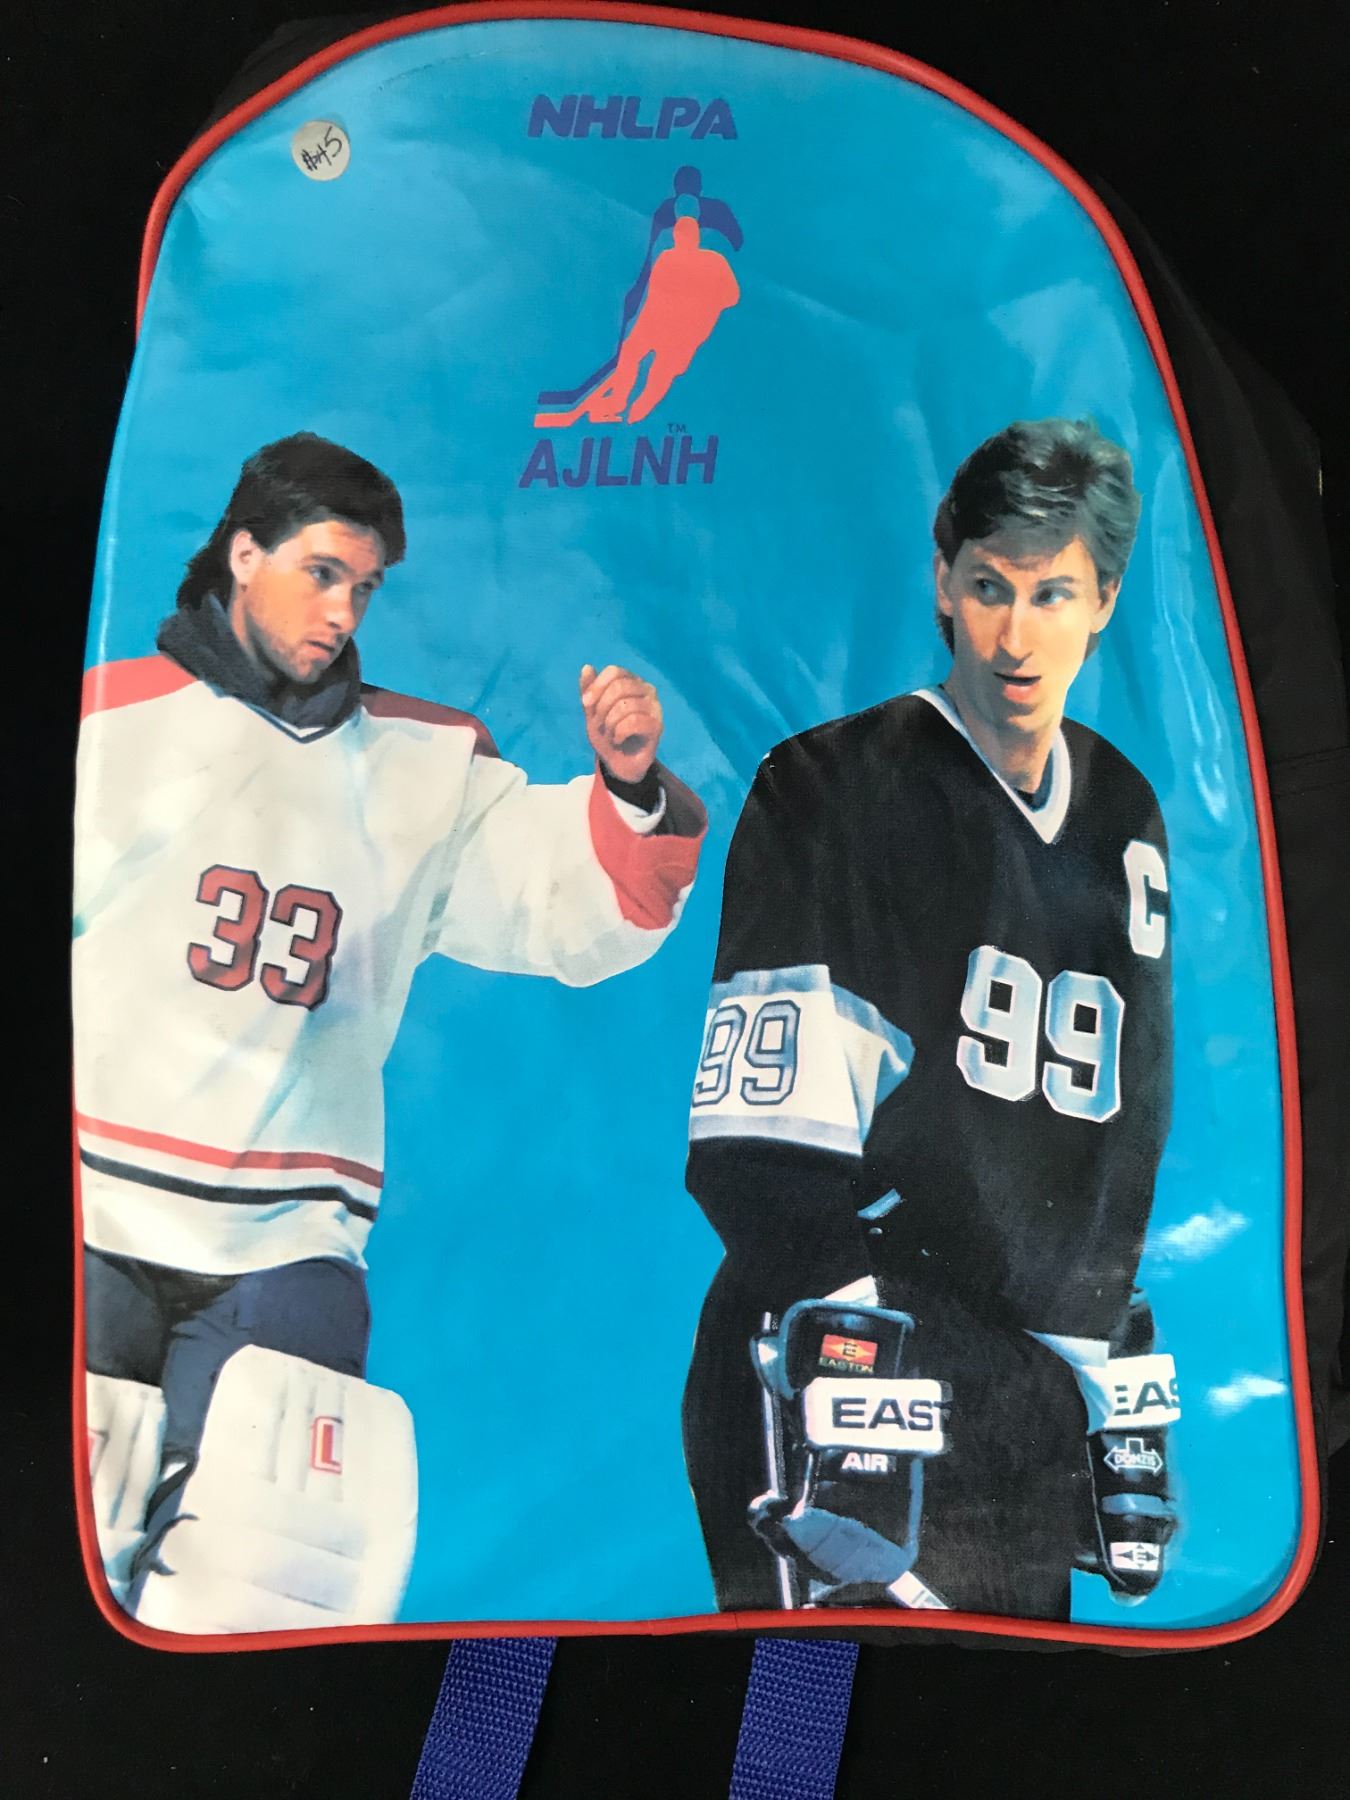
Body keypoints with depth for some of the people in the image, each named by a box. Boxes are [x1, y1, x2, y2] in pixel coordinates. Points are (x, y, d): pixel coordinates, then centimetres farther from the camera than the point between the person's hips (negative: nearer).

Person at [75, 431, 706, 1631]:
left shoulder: (427, 765, 6)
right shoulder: (112, 716, 1)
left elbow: (577, 912, 0)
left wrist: (632, 789, -16)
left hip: (287, 1248, 1)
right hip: (95, 1218, -1)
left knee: (254, 1593, 2)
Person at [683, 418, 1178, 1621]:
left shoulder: (1127, 817, 10)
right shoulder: (830, 790, -11)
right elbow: (766, 1154, -17)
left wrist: (1125, 1387, 17)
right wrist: (841, 1405, -22)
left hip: (1034, 1430, 6)